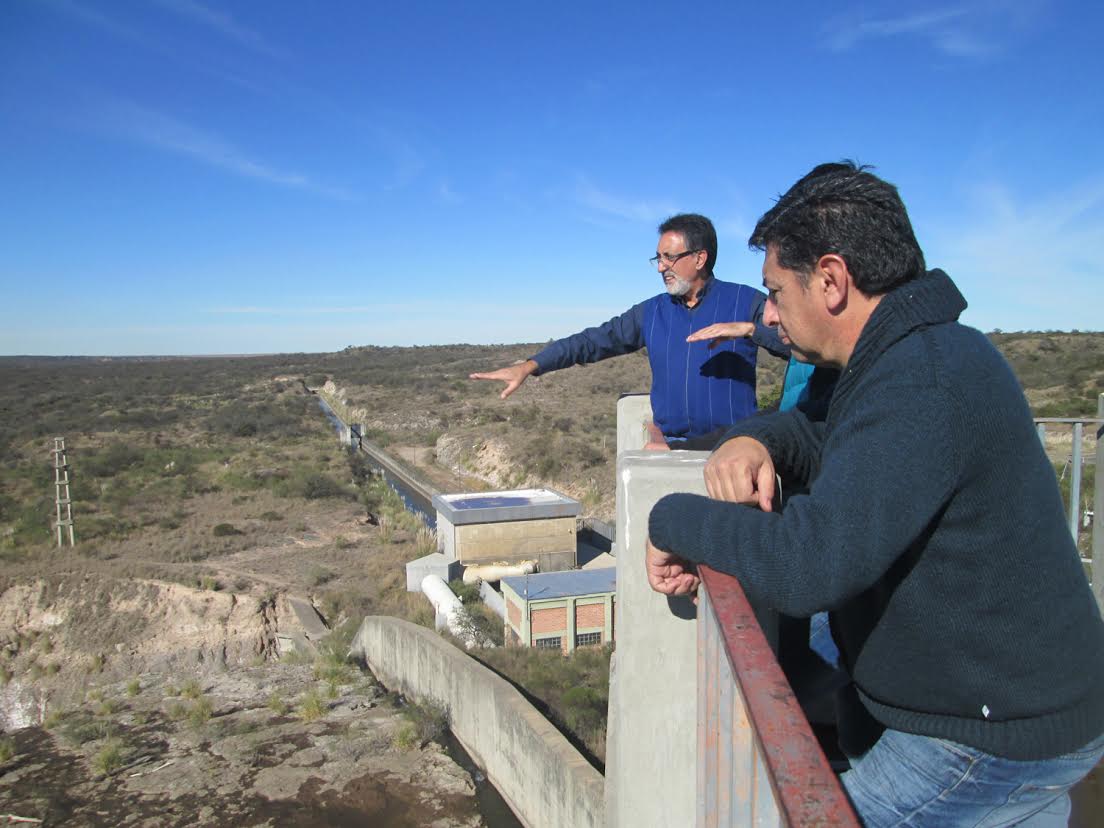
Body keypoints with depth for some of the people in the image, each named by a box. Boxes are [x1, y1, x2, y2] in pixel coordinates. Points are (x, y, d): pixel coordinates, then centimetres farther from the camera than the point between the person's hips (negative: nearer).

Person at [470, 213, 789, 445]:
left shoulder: (746, 302, 4)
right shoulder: (651, 312, 14)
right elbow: (593, 341, 10)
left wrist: (748, 329, -18)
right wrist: (529, 366, 0)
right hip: (669, 447, 3)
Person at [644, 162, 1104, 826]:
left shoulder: (922, 384, -29)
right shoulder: (923, 353, 5)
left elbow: (804, 564, -37)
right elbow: (822, 436, 16)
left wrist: (673, 520, -20)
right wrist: (752, 439, -7)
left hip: (995, 739, -9)